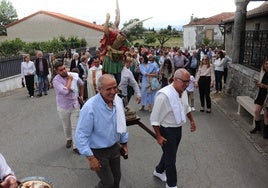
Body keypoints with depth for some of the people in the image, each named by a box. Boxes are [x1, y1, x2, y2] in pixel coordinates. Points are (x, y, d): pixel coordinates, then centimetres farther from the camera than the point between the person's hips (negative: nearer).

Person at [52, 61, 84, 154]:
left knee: (75, 127, 3)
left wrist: (81, 95, 15)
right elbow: (65, 91, -33)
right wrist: (69, 79, -22)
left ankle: (75, 146, 15)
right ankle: (69, 139, 46)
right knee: (66, 127, 18)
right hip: (63, 107, -1)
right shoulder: (56, 80, -18)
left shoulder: (74, 75, -6)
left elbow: (81, 84, 15)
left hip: (75, 105, 2)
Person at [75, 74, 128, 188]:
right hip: (98, 152, -5)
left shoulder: (118, 100, -8)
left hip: (115, 147, 6)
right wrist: (90, 158, -23)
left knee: (117, 178, 20)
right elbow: (81, 135, -24)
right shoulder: (90, 107, -28)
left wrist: (124, 142, 14)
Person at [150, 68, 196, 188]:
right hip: (167, 130, -8)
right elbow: (154, 118, -23)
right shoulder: (164, 95, -30)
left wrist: (192, 120, 24)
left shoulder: (183, 91, -5)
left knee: (170, 153, 25)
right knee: (170, 158, 7)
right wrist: (158, 136, -20)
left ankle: (159, 171, 51)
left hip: (178, 128, 8)